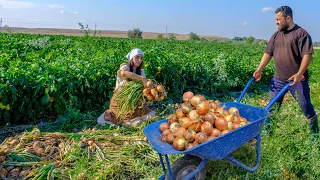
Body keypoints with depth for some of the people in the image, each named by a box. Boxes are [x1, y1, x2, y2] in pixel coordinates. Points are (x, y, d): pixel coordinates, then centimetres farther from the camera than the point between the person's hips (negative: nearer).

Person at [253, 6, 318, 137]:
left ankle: (315, 133, 25)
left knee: (306, 106, 6)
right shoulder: (276, 35, 11)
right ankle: (266, 131, 22)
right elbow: (268, 53, 12)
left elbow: (307, 55, -14)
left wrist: (299, 74, -23)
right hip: (278, 79, 5)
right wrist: (259, 70, 4)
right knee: (271, 107, 9)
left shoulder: (301, 33, -7)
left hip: (297, 80, -5)